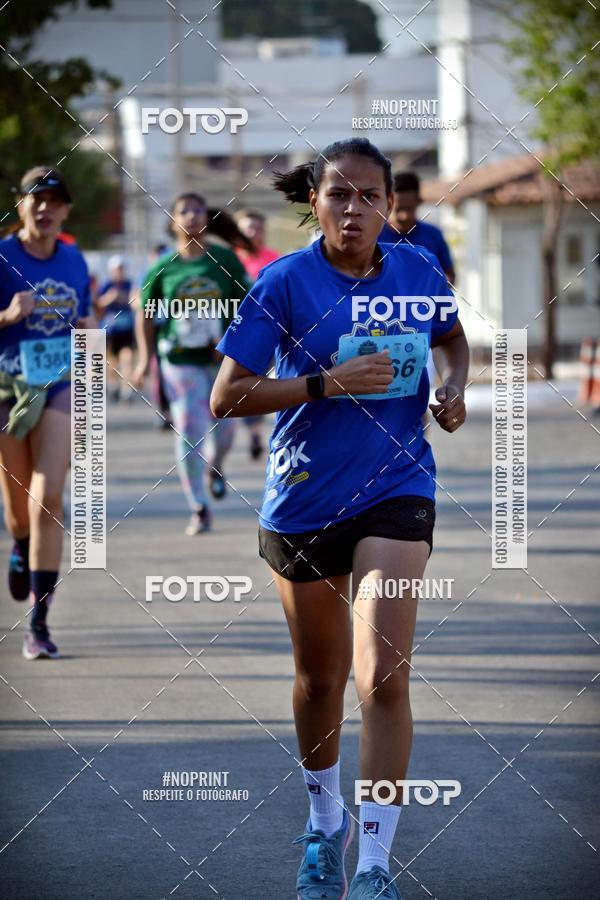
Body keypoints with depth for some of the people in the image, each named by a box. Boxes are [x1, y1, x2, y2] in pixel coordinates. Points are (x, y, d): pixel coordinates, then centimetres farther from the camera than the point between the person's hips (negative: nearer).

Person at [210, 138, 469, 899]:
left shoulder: (417, 272, 0)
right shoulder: (285, 282, -10)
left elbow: (452, 336, 23)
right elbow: (225, 397, -12)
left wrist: (454, 386, 2)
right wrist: (328, 382, -21)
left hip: (395, 490, 0)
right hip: (303, 499, 0)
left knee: (383, 675, -15)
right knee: (320, 677, 15)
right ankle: (325, 821, 41)